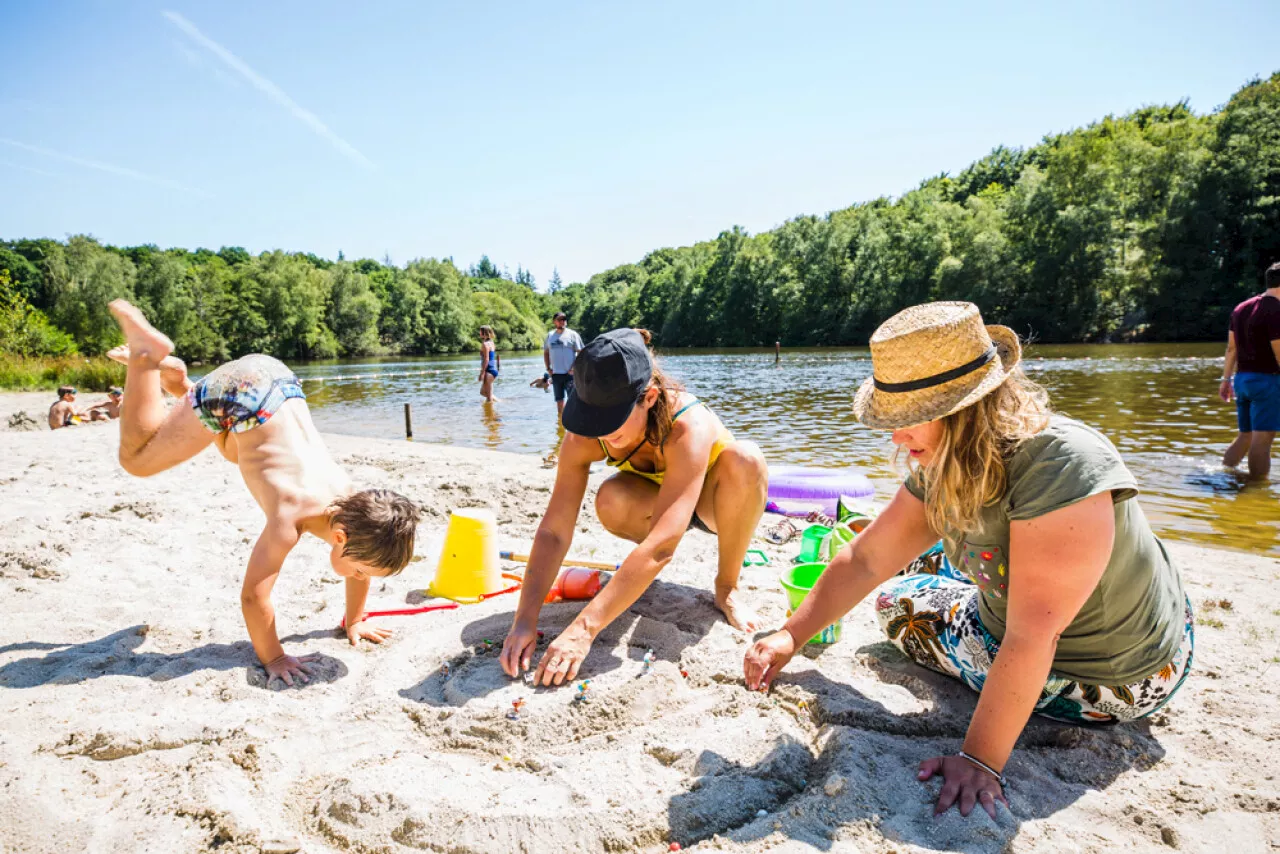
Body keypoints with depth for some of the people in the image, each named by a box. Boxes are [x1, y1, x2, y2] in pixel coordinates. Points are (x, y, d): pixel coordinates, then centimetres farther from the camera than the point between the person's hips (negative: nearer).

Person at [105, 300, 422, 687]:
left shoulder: (355, 507, -13)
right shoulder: (291, 519, -31)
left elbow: (361, 562, 6)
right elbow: (254, 595, -26)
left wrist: (353, 621, 15)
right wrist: (272, 658, -16)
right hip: (232, 395, -6)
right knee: (136, 459, 11)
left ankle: (174, 376, 39)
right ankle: (146, 354, 13)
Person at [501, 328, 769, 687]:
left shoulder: (689, 427, -41)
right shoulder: (585, 436, -27)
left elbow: (661, 546, -47)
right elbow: (553, 531, -27)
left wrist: (583, 629, -51)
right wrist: (525, 619, -38)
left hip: (715, 500, -2)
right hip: (655, 501, 3)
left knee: (745, 458, -38)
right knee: (611, 502, -34)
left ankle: (726, 587, -14)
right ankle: (644, 567, 2)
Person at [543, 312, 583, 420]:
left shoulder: (572, 334, -3)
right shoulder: (550, 335, 10)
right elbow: (546, 352, 18)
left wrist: (575, 368, -14)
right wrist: (548, 368, 8)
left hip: (570, 373, -4)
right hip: (556, 373, 4)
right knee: (559, 399, 13)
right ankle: (560, 419, 25)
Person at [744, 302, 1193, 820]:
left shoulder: (1061, 467, -37)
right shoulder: (943, 468, -11)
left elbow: (1030, 639, -36)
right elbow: (866, 560, -7)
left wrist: (980, 760, -32)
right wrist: (791, 637, -12)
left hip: (1107, 681, -7)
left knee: (899, 605, 0)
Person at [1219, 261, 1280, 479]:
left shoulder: (1241, 308, 11)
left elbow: (1231, 348, 15)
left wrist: (1226, 379, 19)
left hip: (1242, 379, 8)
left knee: (1245, 436, 15)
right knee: (1262, 439, -5)